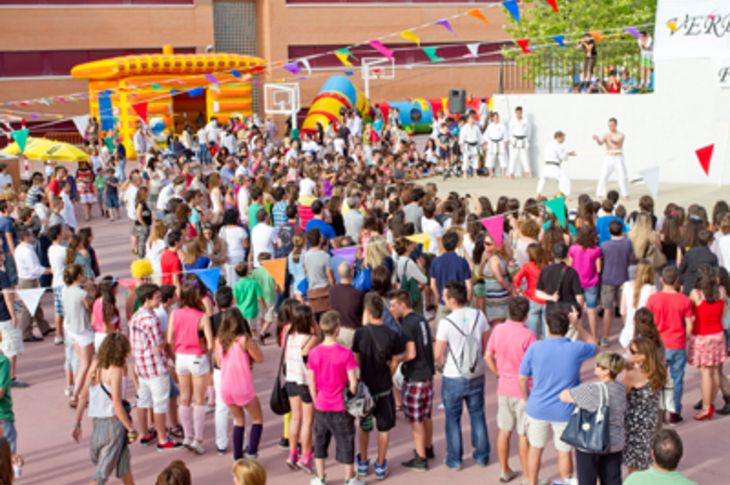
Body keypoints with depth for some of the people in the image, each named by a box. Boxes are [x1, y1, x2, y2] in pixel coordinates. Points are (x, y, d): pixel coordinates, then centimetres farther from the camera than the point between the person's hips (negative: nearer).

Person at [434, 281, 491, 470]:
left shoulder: (446, 323, -21)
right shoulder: (479, 316, -8)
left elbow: (438, 354, -15)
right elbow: (486, 344, 2)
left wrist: (443, 365, 7)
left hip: (453, 378, -4)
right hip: (477, 375, 4)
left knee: (453, 419, 12)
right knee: (477, 415, 18)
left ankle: (454, 460, 21)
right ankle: (482, 456, 29)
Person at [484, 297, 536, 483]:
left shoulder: (498, 330, -4)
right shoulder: (528, 335, -22)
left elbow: (488, 356, 5)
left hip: (504, 389, 5)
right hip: (524, 391, -5)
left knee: (504, 431, 17)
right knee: (524, 435, 5)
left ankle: (504, 471, 29)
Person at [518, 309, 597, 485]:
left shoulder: (535, 348, -11)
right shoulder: (576, 350, -12)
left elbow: (522, 379, -4)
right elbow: (592, 344, 12)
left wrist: (527, 399, 12)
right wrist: (577, 325, 10)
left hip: (538, 409, 1)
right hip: (564, 411, -1)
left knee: (535, 449, 20)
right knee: (564, 451, 15)